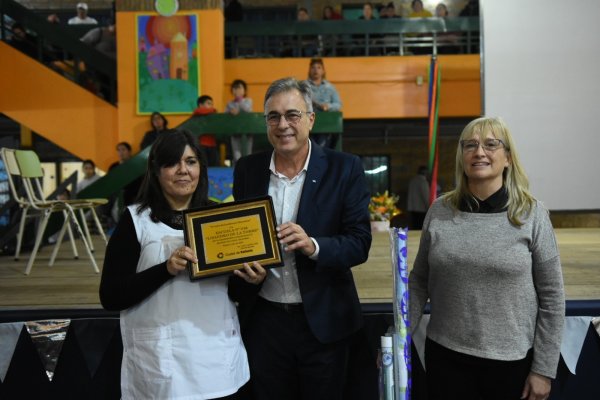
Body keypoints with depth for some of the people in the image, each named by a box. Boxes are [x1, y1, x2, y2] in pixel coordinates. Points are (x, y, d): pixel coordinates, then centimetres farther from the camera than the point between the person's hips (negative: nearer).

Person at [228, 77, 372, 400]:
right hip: (263, 319, 2)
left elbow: (359, 243, -11)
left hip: (323, 321, -2)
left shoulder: (344, 169, -7)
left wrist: (313, 246, -28)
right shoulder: (247, 169, 1)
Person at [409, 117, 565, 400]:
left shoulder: (531, 214, -7)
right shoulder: (439, 212, -2)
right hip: (445, 355, 2)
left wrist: (543, 369, -5)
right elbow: (419, 281, 5)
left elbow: (551, 297, -4)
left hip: (512, 360, -1)